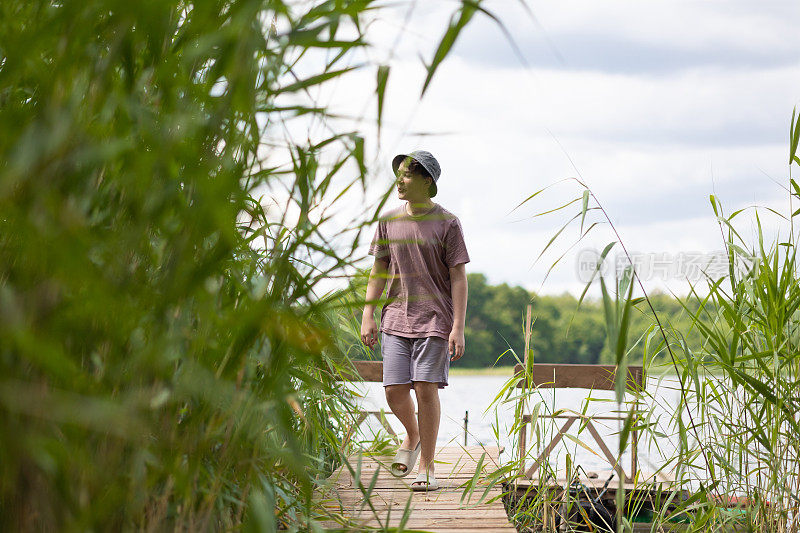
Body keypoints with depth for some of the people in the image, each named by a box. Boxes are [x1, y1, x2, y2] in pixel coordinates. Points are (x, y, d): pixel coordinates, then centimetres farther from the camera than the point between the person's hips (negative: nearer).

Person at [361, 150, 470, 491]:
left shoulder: (447, 224, -3)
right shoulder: (389, 221, 8)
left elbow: (458, 278, -4)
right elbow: (379, 271, 14)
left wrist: (458, 327, -10)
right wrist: (367, 316, 6)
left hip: (435, 319, -3)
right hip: (396, 317, 3)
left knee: (426, 389, -8)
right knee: (394, 390, -3)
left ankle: (426, 467, 3)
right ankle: (412, 436, 29)